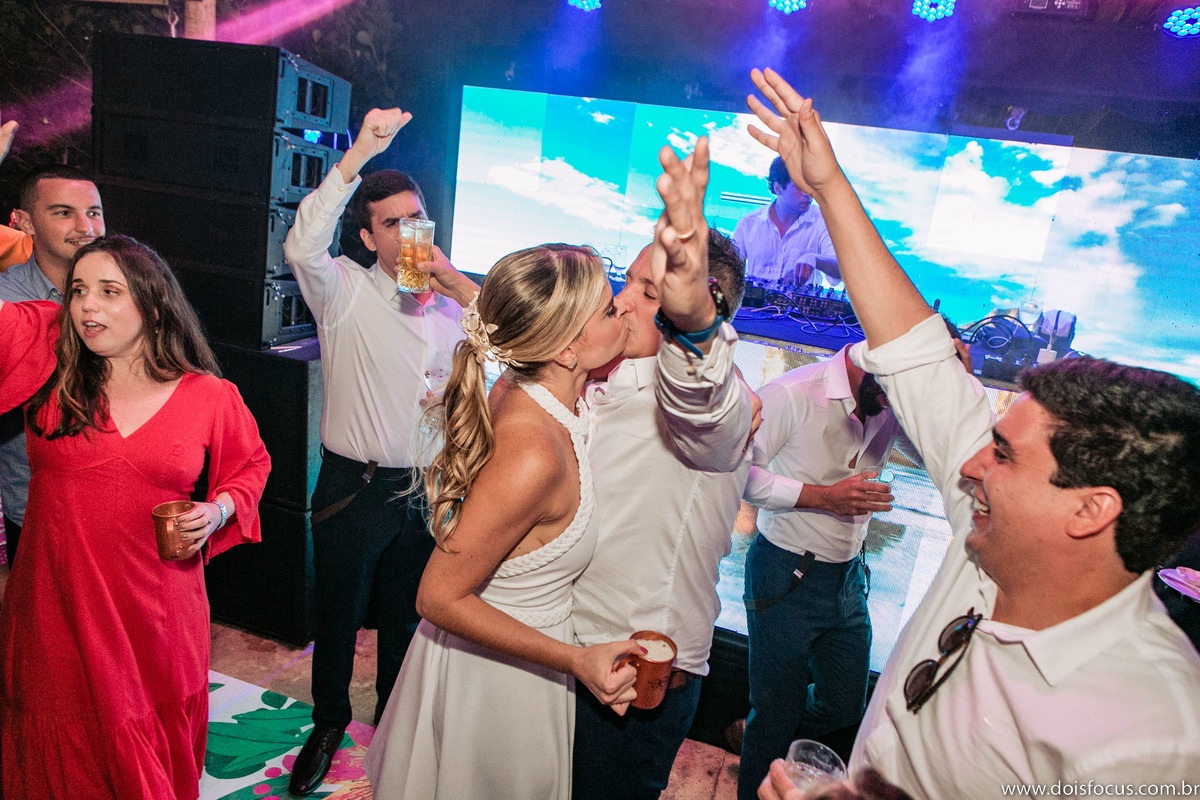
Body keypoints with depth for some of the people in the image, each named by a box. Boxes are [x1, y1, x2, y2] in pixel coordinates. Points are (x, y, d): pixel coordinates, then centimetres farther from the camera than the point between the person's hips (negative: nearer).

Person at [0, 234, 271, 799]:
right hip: (56, 608, 1)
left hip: (156, 615, 0)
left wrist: (220, 509, -7)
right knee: (63, 755, 20)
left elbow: (250, 465, 10)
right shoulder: (49, 363, -4)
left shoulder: (211, 398, -6)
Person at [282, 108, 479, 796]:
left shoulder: (452, 306, 5)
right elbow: (303, 248, -27)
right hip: (354, 487, -3)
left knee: (407, 615, 19)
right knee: (338, 613, 13)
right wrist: (358, 155, -34)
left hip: (427, 490, 3)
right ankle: (329, 724, 38)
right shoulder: (345, 290, -7)